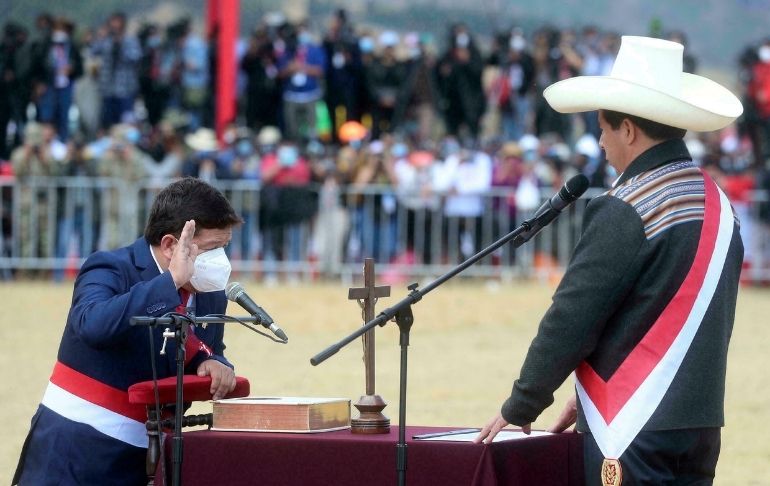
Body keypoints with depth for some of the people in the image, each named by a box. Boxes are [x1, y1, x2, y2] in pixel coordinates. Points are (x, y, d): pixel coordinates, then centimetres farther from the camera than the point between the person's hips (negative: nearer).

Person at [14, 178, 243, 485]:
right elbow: (94, 326, -35)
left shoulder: (211, 296, 6)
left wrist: (214, 365, -4)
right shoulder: (110, 270, -14)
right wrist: (171, 280, -32)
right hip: (76, 451, -7)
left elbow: (208, 355, 21)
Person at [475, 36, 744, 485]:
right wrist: (596, 396, 18)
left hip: (636, 432, -8)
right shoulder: (717, 204, 10)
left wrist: (521, 407, 1)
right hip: (701, 428, 8)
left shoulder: (627, 212, -15)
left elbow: (572, 318, -12)